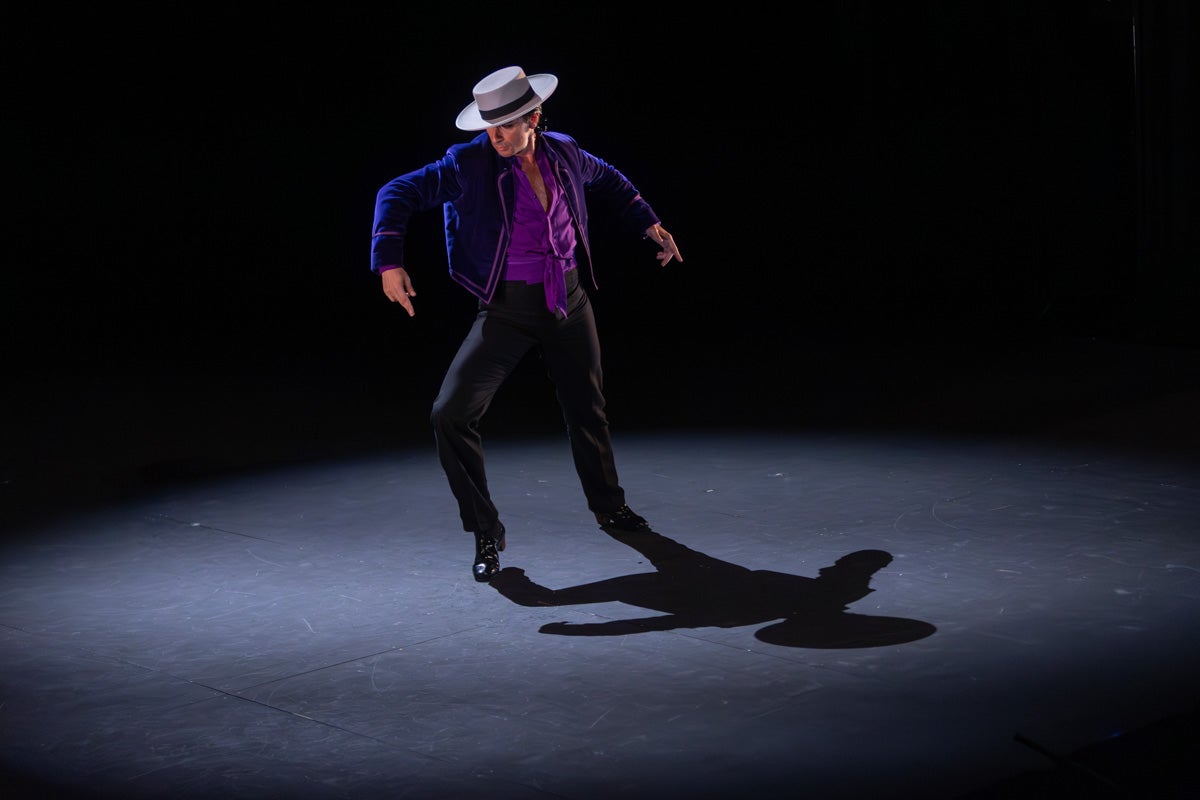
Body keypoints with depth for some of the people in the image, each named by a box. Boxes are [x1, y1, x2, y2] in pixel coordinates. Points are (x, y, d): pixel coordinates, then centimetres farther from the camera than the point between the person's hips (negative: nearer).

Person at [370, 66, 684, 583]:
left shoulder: (564, 153, -2)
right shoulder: (469, 163, -14)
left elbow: (609, 181, 20)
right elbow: (398, 194, -16)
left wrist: (650, 226, 17)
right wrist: (390, 263, -28)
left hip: (568, 301, 3)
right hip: (507, 308, -3)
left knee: (587, 408, 18)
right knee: (451, 414, -17)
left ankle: (608, 507, 44)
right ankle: (486, 535, -2)